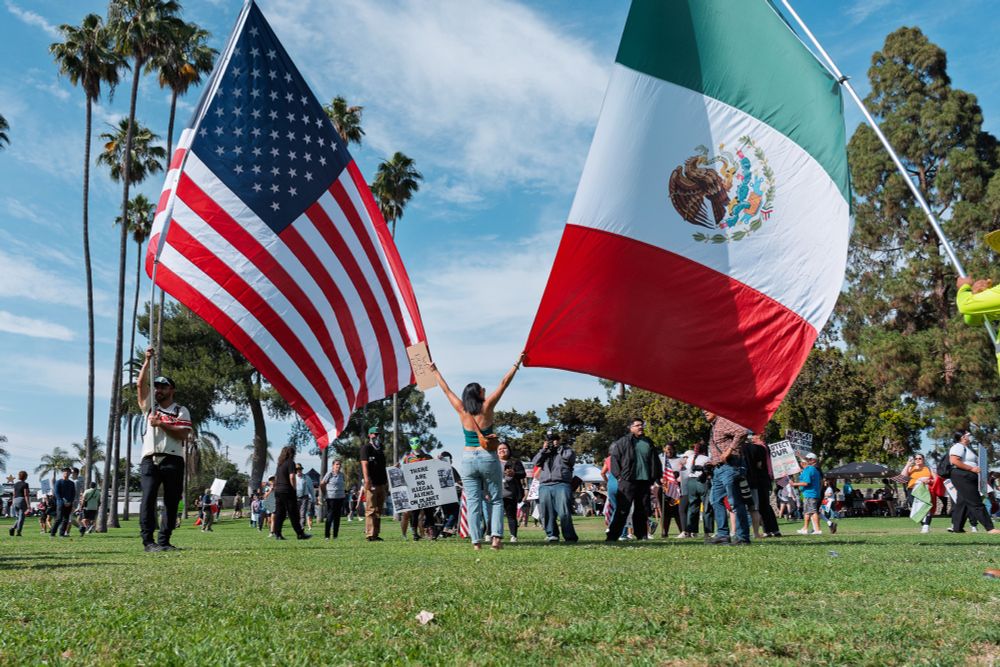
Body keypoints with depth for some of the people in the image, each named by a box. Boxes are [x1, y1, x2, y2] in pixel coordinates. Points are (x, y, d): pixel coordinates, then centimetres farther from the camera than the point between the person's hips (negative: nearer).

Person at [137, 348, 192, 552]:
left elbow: (183, 434, -4)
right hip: (150, 459, 1)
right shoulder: (149, 407, 20)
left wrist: (161, 424, -9)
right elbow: (140, 384, 8)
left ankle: (164, 541, 4)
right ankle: (148, 541, -13)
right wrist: (147, 361, 3)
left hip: (173, 460, -1)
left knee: (171, 502, -1)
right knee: (148, 498, -12)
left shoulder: (181, 411, 12)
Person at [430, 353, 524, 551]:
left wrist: (435, 372, 24)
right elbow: (504, 384, -3)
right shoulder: (487, 407, -6)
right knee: (496, 500, 8)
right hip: (488, 458, -2)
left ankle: (476, 541, -1)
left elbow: (446, 390, 12)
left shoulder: (462, 410, 1)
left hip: (468, 459, 2)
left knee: (473, 502, 3)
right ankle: (496, 536, -5)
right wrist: (517, 363, 3)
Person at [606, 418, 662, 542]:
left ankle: (642, 535, 18)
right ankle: (612, 536, -4)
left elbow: (655, 462, 20)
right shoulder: (623, 442, 0)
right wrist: (618, 475, -7)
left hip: (644, 481, 5)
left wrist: (655, 477, 12)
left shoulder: (648, 443, 15)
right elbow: (614, 458, -2)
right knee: (622, 510, -7)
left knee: (642, 511, 9)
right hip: (627, 481, -5)